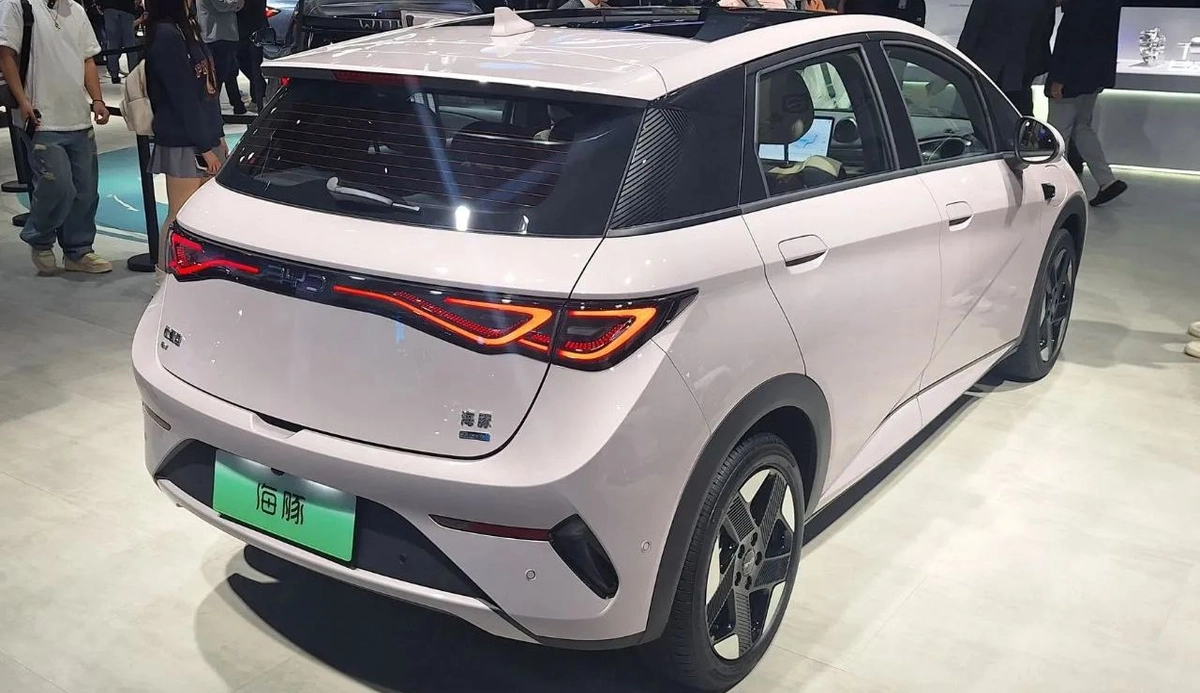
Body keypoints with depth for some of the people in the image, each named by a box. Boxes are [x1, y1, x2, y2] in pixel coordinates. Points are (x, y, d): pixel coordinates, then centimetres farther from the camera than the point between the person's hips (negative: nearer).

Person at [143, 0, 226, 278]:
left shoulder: (186, 27, 12)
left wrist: (217, 136, 14)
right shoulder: (166, 35, -15)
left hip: (204, 140, 8)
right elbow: (183, 98, -17)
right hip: (183, 145, -8)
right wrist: (205, 147, -15)